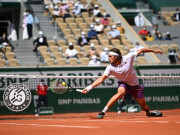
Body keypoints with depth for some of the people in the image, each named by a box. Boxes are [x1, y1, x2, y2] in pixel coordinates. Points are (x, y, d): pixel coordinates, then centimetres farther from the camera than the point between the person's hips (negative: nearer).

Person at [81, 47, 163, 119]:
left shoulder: (128, 58, -21)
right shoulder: (110, 68, -20)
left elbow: (140, 51, -10)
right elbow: (102, 79, -21)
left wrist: (153, 50, -7)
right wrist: (89, 88, -30)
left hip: (134, 85, 2)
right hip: (123, 84, -1)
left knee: (143, 104, 7)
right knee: (120, 92, -36)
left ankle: (149, 113, 42)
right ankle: (103, 111, -37)